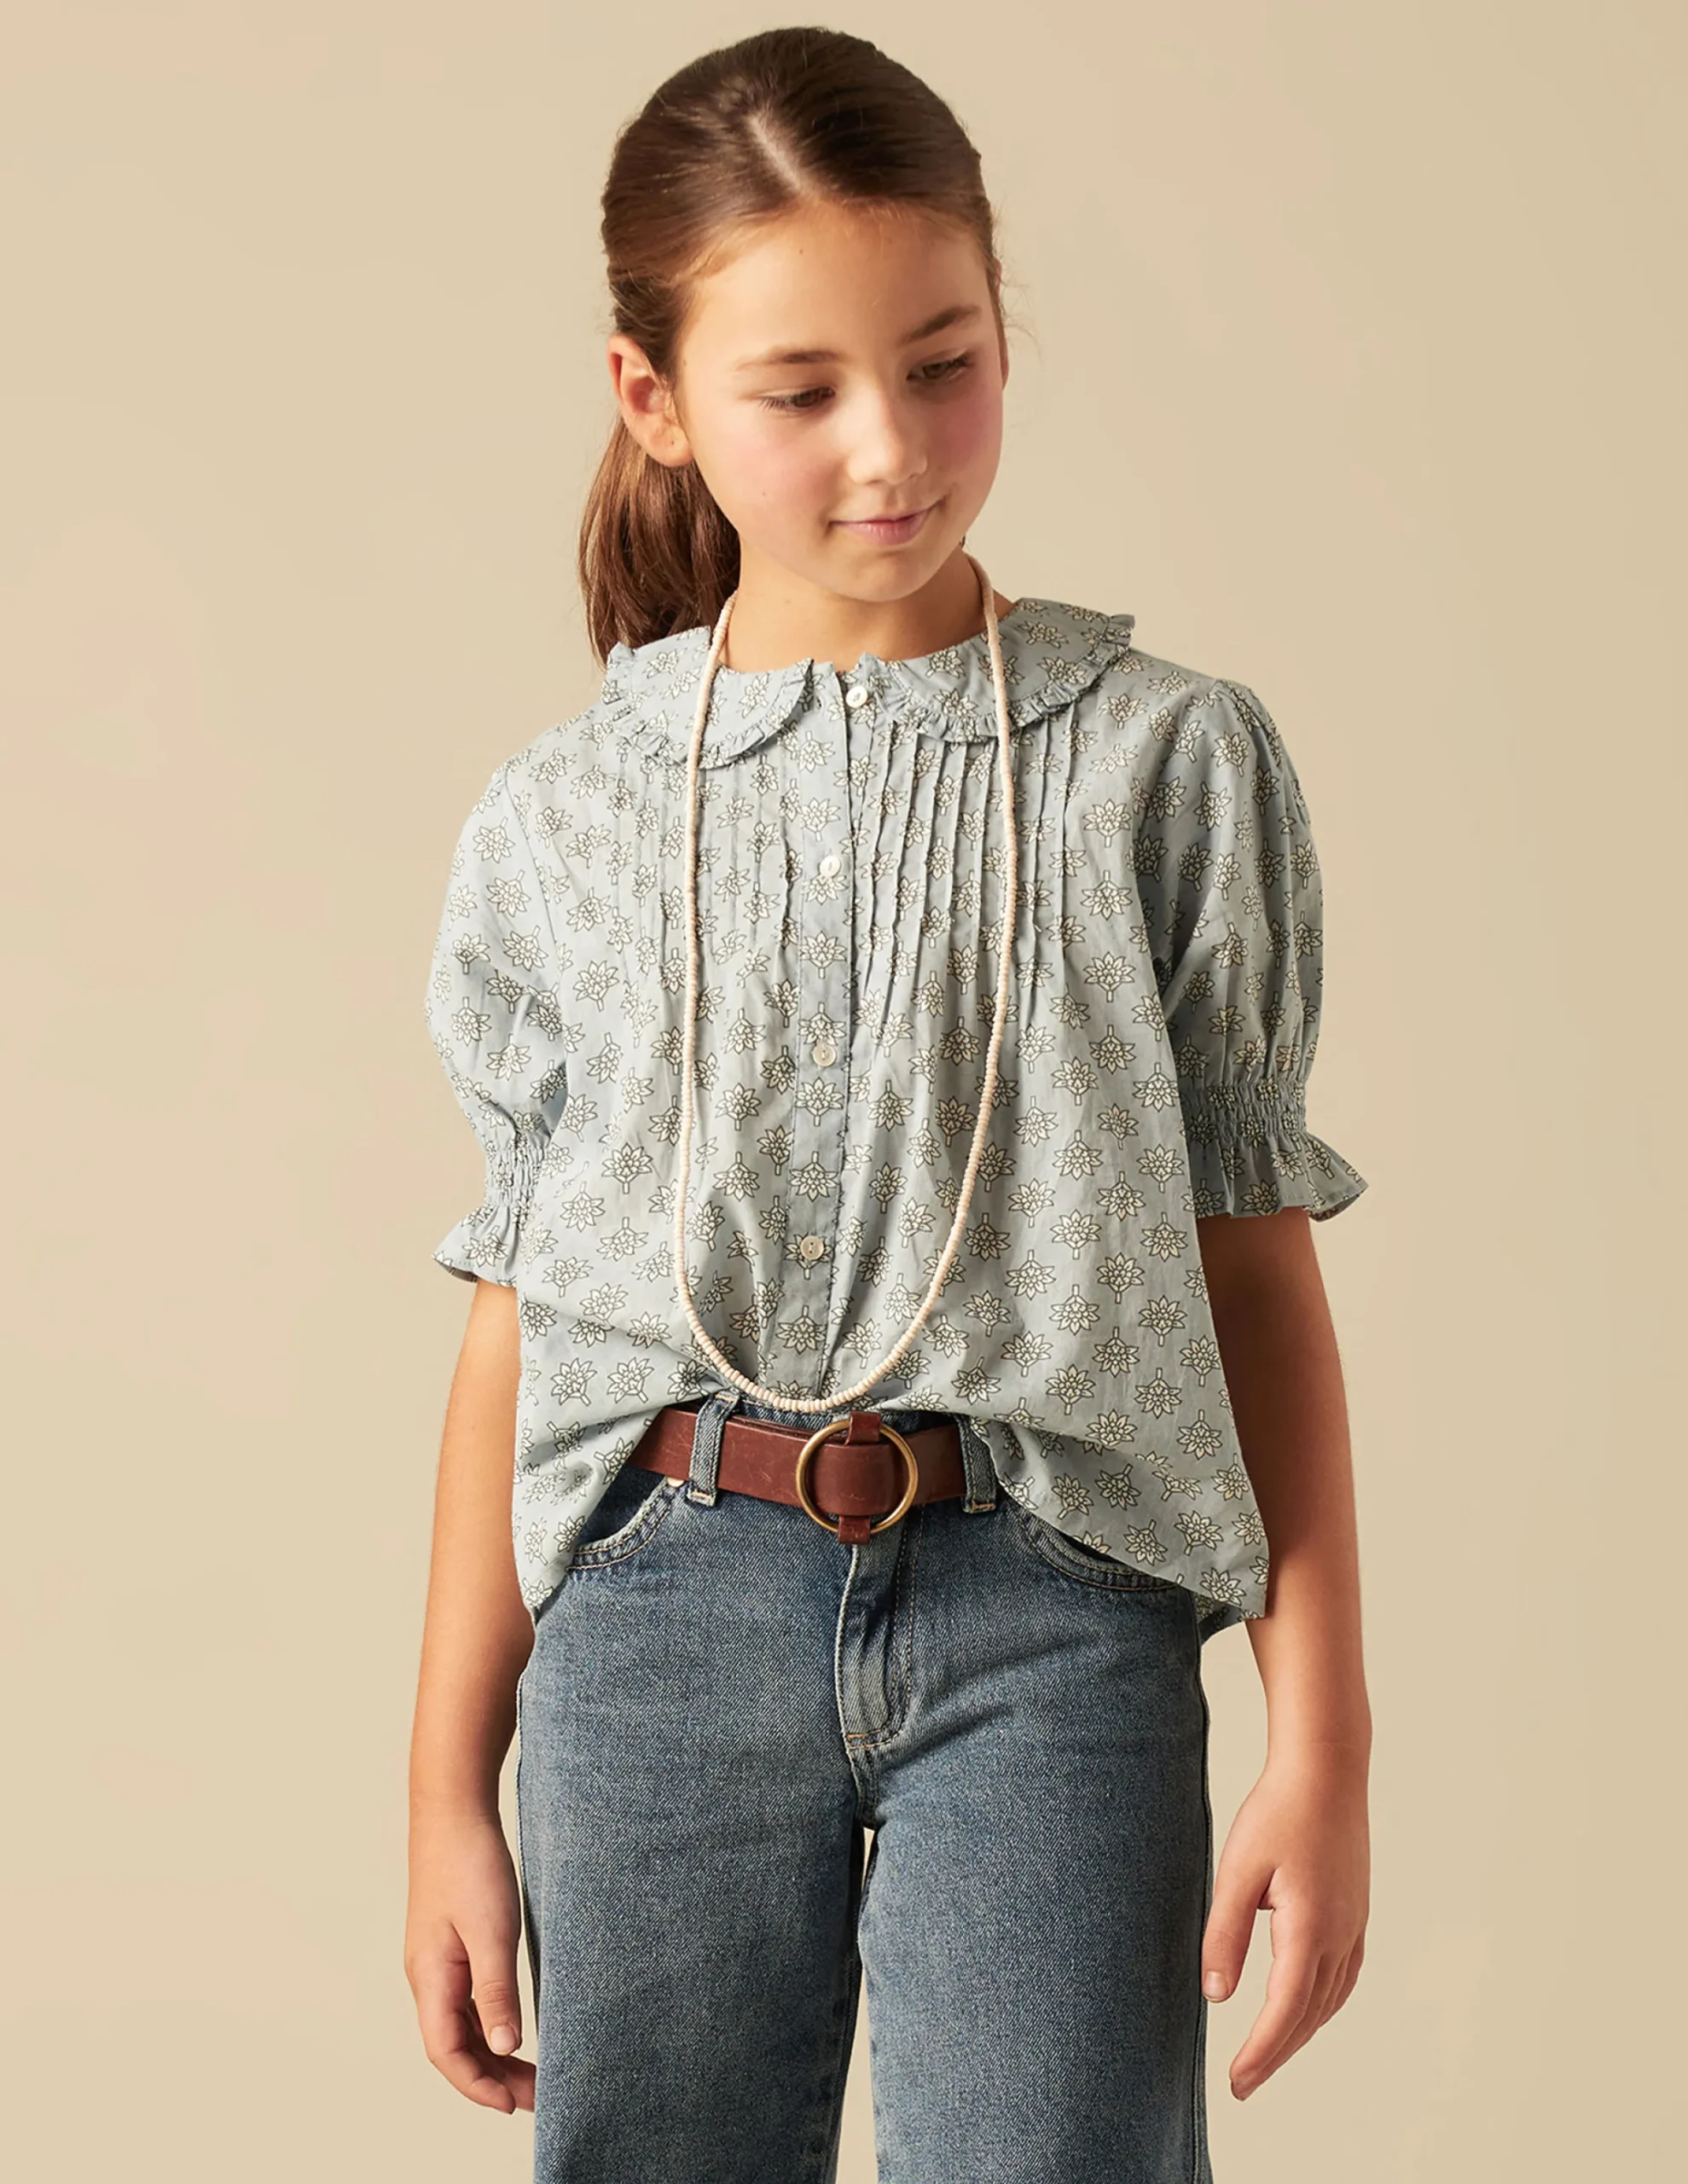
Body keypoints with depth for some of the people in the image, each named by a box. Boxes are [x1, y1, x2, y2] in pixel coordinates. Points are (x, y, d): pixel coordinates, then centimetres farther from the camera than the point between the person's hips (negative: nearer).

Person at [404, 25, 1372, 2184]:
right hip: (661, 1618, 2)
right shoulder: (555, 828, 7)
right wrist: (449, 1790, 11)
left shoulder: (1171, 763, 2)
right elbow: (512, 1328, 10)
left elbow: (1255, 1271, 4)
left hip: (1050, 1620, -2)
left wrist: (1320, 1741, 0)